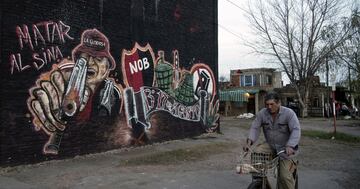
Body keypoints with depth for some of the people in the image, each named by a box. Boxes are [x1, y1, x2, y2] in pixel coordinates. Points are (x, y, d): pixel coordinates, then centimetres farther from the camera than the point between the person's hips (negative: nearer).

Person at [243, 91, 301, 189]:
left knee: (285, 176, -13)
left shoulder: (289, 113, -15)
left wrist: (290, 146, -36)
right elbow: (255, 127, -4)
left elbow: (296, 130, -22)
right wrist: (249, 141, -21)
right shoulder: (262, 113, -6)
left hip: (285, 148, -3)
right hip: (270, 145, 4)